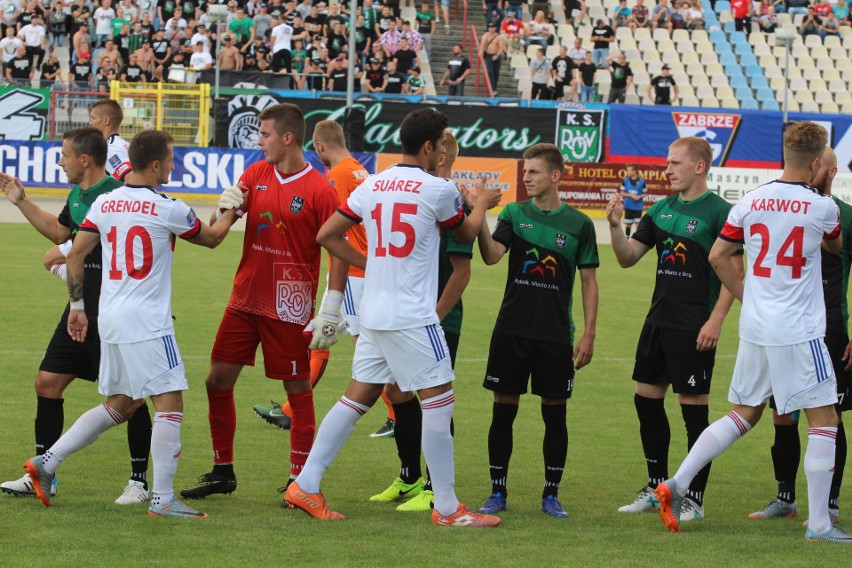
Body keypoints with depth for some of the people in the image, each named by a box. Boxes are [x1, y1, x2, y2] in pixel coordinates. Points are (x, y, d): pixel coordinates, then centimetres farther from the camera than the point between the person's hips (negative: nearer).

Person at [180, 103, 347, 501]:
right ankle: (222, 471, 18)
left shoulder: (319, 190, -10)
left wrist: (331, 311, -16)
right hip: (245, 299, 6)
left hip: (289, 307, -6)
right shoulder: (256, 174, 7)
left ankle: (300, 480, 6)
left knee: (298, 389, -1)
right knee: (218, 381, 7)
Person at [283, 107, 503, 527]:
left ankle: (305, 486, 11)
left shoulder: (372, 186, 8)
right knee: (438, 399, -1)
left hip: (374, 314, 7)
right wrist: (483, 203, 30)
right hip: (413, 316, -7)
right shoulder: (438, 190, -9)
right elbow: (466, 233, 10)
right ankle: (447, 508, 1)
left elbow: (326, 235, 11)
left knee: (358, 396, 13)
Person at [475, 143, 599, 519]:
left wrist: (589, 334, 0)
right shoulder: (514, 214, 3)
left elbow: (588, 281, 5)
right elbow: (492, 255, -12)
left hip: (556, 334, -1)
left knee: (555, 414, 3)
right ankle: (498, 492, 12)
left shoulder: (578, 224, 1)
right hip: (511, 330, 1)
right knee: (503, 410, 3)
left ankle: (551, 495, 13)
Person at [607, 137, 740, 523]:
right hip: (659, 319, 8)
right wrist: (615, 226, -6)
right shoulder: (661, 210, 11)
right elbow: (628, 258, 11)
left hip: (694, 326, -8)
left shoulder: (718, 212, -10)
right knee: (647, 400, 11)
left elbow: (734, 272, -12)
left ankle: (694, 499, 4)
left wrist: (715, 320, -18)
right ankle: (657, 488, 24)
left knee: (694, 409, -3)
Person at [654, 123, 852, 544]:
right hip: (799, 333, -5)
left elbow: (717, 256, 6)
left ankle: (675, 485, 9)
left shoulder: (751, 202, 2)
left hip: (754, 329, 5)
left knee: (743, 415, 17)